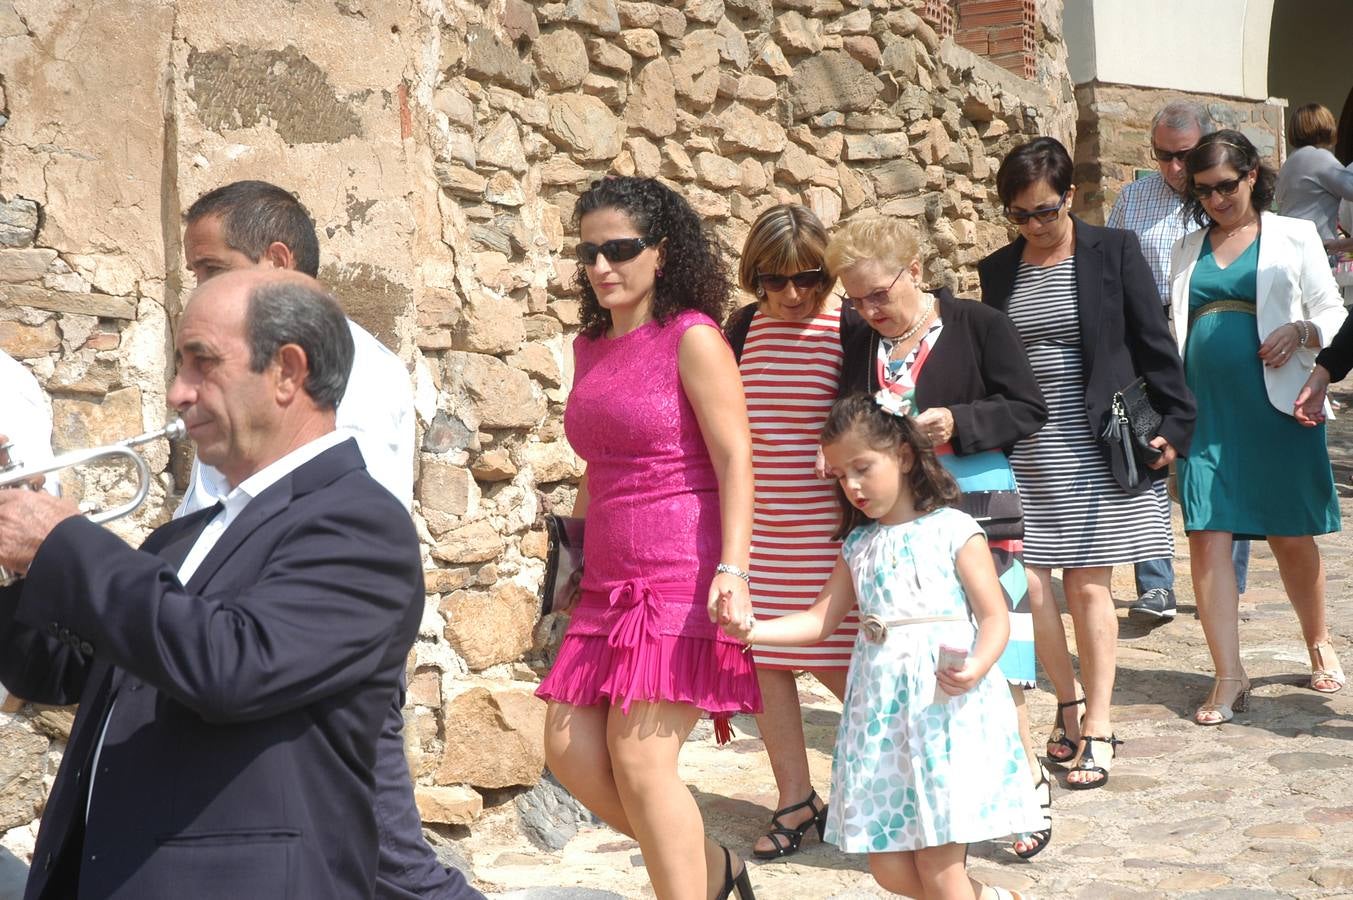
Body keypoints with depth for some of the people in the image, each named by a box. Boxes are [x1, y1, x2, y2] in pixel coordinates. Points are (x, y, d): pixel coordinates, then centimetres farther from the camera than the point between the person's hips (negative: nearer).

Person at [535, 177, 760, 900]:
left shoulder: (692, 339, -8)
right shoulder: (591, 346, 13)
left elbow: (736, 463, -13)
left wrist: (732, 573, -23)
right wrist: (574, 565, 22)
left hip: (683, 581, -8)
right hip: (611, 584, 8)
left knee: (639, 760, -11)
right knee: (568, 749, 3)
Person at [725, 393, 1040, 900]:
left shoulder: (953, 530, -3)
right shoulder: (858, 545, 14)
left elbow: (994, 616, -6)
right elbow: (820, 620, 15)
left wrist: (976, 667, -26)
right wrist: (753, 630, 0)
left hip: (947, 708, -6)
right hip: (882, 713, 6)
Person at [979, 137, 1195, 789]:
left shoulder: (1113, 251, -2)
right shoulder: (998, 270, 7)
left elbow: (1154, 343, -1)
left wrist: (1174, 424, -4)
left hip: (1096, 446, -3)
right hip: (1023, 451, 3)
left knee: (1087, 586, -1)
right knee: (1024, 581, -3)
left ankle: (1097, 727, 11)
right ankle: (1069, 704, 19)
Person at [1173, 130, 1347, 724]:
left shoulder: (1293, 237, 6)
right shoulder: (1189, 251, 15)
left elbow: (1332, 313, 6)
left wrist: (1302, 332, -15)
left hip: (1277, 410, -2)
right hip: (1206, 412, 3)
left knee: (1291, 538, 6)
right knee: (1206, 538, -5)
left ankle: (1319, 646, 30)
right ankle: (1229, 679, 0)